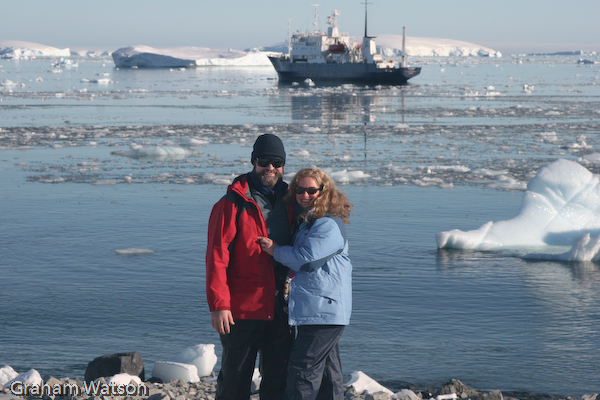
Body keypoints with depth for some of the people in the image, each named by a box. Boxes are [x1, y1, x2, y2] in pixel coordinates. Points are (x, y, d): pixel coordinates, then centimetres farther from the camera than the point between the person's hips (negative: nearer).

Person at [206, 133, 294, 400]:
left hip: (279, 308, 5)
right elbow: (216, 257, -11)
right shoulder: (233, 204, -6)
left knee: (279, 379, 7)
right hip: (242, 309, -5)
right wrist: (218, 305, -17)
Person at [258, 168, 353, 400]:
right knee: (327, 372, 13)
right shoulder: (306, 221, 18)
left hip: (323, 310, -10)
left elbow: (305, 258, -19)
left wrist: (275, 250, -4)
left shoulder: (329, 226, -14)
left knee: (303, 370, -11)